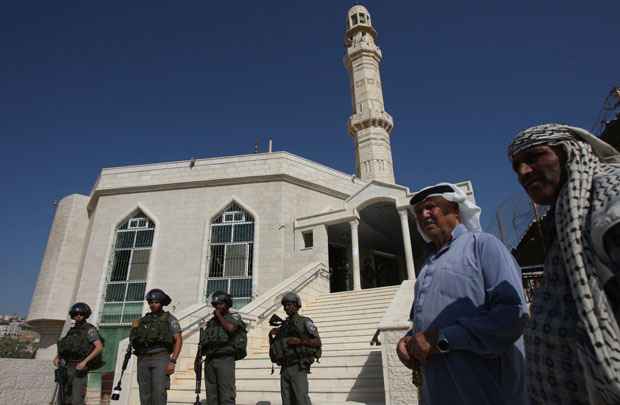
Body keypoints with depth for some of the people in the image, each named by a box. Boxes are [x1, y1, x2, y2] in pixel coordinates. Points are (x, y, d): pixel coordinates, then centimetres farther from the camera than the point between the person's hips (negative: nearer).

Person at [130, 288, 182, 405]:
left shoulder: (169, 318, 7)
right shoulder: (143, 320, 19)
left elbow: (178, 341, -1)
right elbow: (133, 341, 20)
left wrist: (173, 361, -11)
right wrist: (134, 329, 1)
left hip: (160, 358, -4)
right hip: (143, 359, 4)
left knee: (159, 393, -12)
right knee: (145, 394, 3)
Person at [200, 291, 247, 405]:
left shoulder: (234, 316, 7)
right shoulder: (211, 322, 22)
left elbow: (231, 328, -15)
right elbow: (203, 341, 21)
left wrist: (219, 316, -2)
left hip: (225, 359, -5)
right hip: (209, 360, 6)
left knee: (226, 395, -9)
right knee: (211, 395, 6)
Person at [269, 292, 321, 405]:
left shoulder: (305, 322, 0)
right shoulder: (283, 326, 16)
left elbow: (318, 342, -5)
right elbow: (273, 346, 20)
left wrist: (300, 341, -19)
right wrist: (271, 335, 0)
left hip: (298, 368, -6)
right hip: (285, 369, 6)